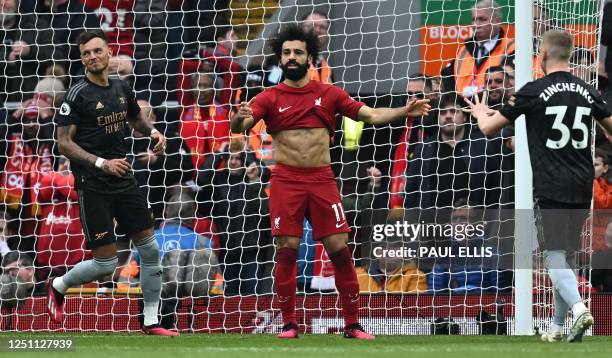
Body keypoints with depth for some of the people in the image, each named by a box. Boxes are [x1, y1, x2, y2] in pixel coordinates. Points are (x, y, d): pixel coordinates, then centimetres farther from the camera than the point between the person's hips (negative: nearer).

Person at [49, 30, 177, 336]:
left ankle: (151, 322, 14)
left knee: (150, 250, 3)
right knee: (105, 264, -6)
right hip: (93, 187, -6)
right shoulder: (77, 95, -11)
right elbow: (64, 143, -14)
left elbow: (135, 118, 29)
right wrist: (102, 163, -23)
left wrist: (153, 132, 7)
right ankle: (58, 286, 22)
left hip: (124, 181, 6)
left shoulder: (121, 89, 8)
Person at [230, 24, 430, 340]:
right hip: (286, 181, -1)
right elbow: (239, 126, -11)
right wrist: (239, 118, -35)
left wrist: (404, 111, -10)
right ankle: (289, 324, 6)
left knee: (340, 250, -2)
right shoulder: (270, 98, 2)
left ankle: (352, 324, 6)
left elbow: (370, 115, 5)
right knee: (287, 251, -5)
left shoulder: (329, 94, 7)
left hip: (322, 180, 1)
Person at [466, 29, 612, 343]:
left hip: (550, 188, -5)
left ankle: (578, 308, -31)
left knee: (555, 258, -7)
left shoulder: (534, 92, -7)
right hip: (582, 188, 5)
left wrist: (480, 113, 23)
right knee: (566, 257, 16)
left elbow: (488, 128, 0)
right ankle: (558, 326, 20)